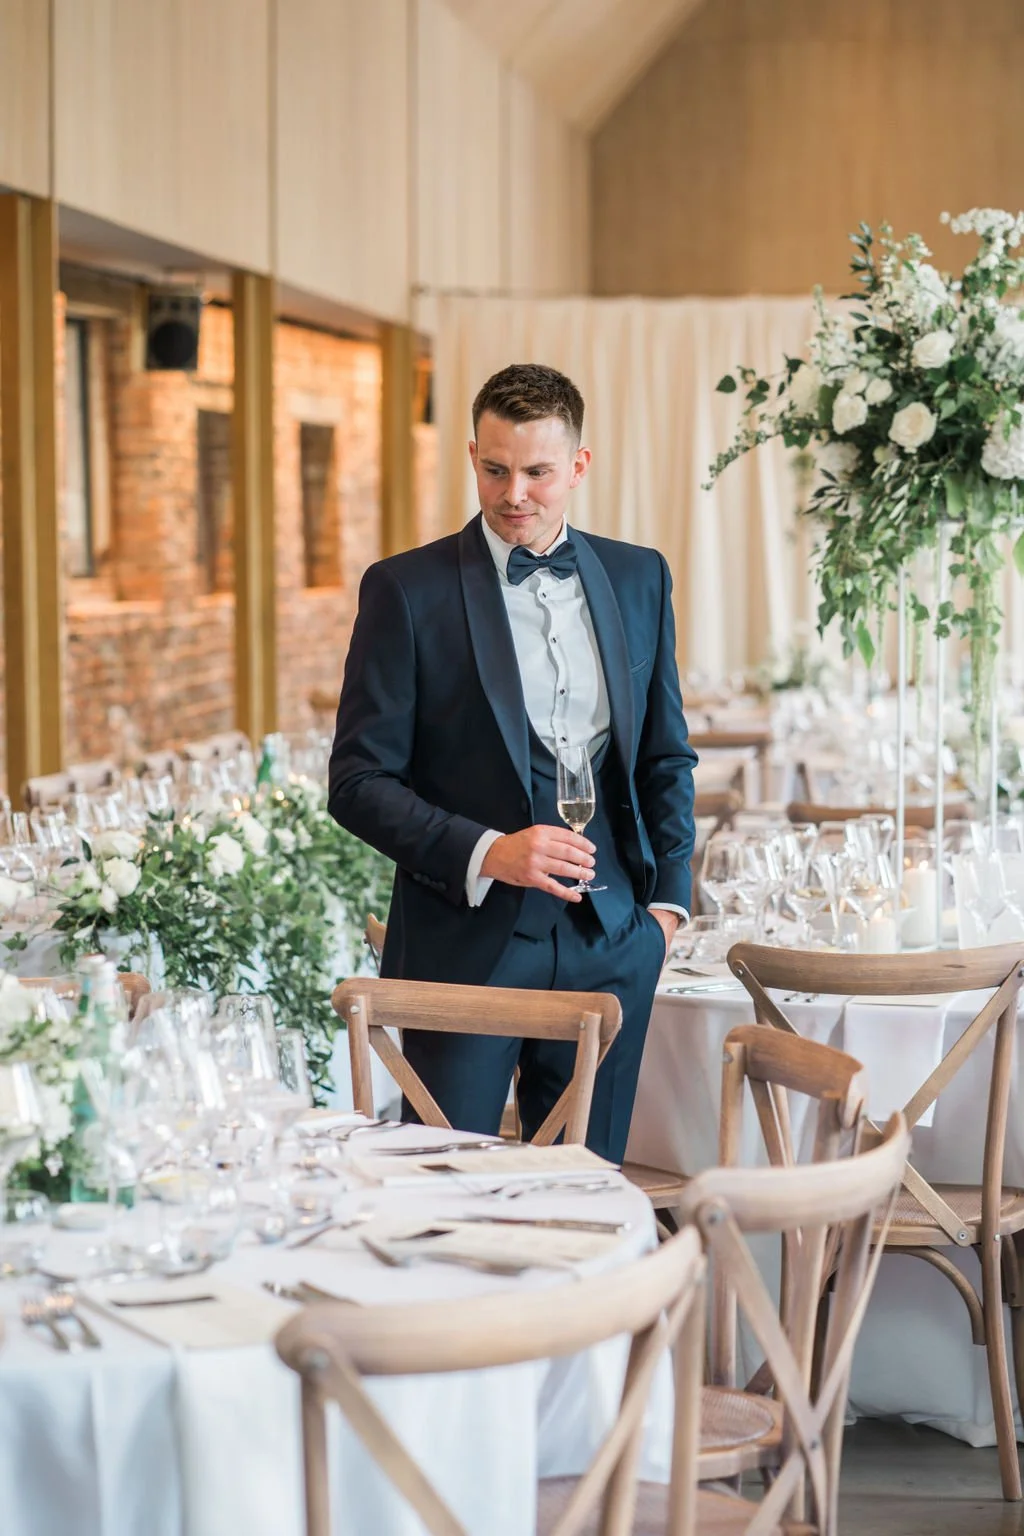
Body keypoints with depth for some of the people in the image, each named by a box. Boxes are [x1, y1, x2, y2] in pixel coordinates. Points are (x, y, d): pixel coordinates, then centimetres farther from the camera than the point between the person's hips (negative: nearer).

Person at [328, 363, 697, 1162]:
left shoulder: (638, 578, 10)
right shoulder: (407, 589, -3)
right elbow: (360, 781, -6)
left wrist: (666, 900, 8)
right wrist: (485, 853, -18)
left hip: (608, 943, 4)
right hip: (465, 940, -3)